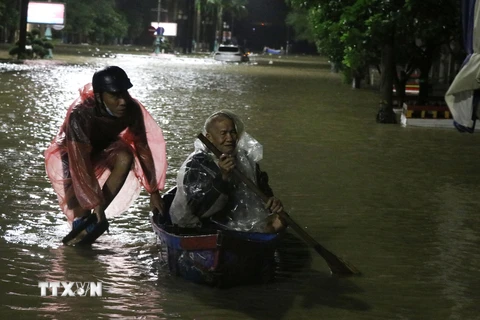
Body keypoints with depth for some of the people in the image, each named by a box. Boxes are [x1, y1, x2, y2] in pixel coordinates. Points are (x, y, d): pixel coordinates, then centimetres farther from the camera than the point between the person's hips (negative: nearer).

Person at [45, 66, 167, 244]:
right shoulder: (80, 115, -39)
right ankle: (82, 222, 6)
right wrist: (96, 203, -39)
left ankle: (93, 218, -21)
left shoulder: (132, 109, -27)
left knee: (125, 156, -30)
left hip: (102, 149, 4)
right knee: (80, 204, -28)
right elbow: (80, 163, -39)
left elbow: (142, 148, -19)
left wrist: (154, 192, -19)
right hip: (71, 154, -4)